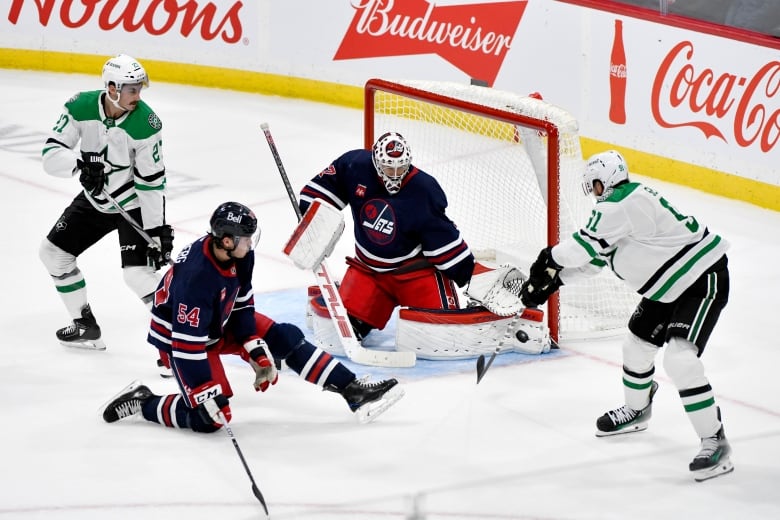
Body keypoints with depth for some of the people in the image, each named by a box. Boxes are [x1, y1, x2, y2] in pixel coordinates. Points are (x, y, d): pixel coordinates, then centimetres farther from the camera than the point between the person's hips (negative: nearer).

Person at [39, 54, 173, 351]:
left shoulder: (146, 123, -26)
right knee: (53, 253, 11)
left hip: (134, 203, -5)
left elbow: (152, 181, -20)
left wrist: (158, 229, -20)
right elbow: (51, 153, -18)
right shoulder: (80, 107, -17)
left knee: (138, 274, -19)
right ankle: (85, 325, 26)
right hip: (94, 199, 5)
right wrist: (79, 164, -39)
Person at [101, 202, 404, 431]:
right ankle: (141, 402, 1)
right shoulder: (196, 277, -37)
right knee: (209, 419, -16)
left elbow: (242, 305, 2)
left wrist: (256, 351, -2)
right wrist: (207, 395, -31)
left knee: (285, 339, -2)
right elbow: (188, 343, -34)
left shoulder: (240, 255, -14)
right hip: (177, 336, -8)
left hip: (221, 323, 8)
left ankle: (352, 391, 1)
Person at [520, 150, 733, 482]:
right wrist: (552, 281, 18)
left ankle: (714, 442, -17)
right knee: (637, 344, 20)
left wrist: (547, 261, -2)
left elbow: (584, 245, -20)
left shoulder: (622, 204, -22)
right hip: (670, 284, 11)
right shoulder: (625, 203, 11)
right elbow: (594, 255, 21)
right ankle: (636, 410, 47)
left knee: (679, 357, -22)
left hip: (703, 278, -11)